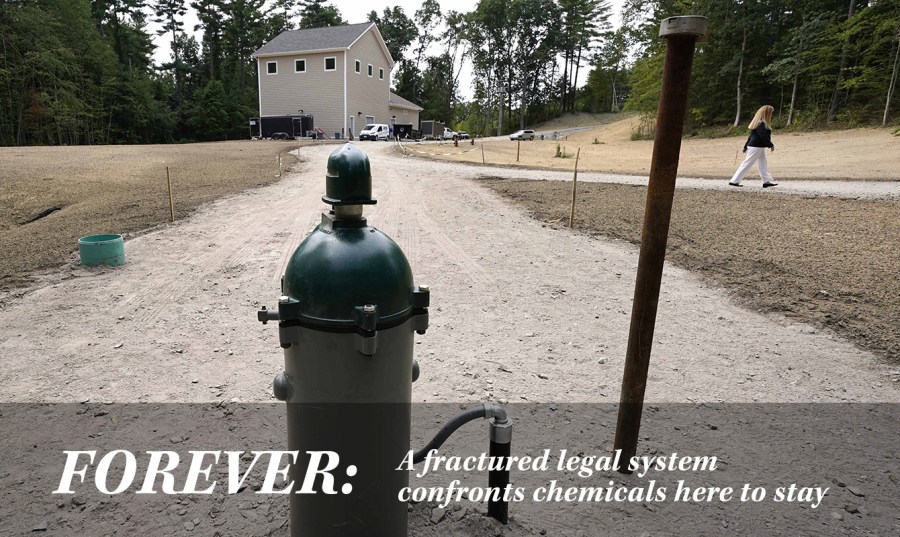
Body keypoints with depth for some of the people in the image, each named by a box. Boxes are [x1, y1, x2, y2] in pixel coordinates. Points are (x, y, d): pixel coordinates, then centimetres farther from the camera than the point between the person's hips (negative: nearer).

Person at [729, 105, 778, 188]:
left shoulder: (759, 123, 15)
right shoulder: (761, 124, -17)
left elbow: (752, 135, 18)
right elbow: (763, 136, -23)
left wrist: (746, 146, 21)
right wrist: (771, 145, -18)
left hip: (759, 147, 10)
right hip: (756, 147, -10)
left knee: (763, 164, 10)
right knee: (747, 164, -6)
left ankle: (767, 181, 13)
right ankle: (734, 181, -4)